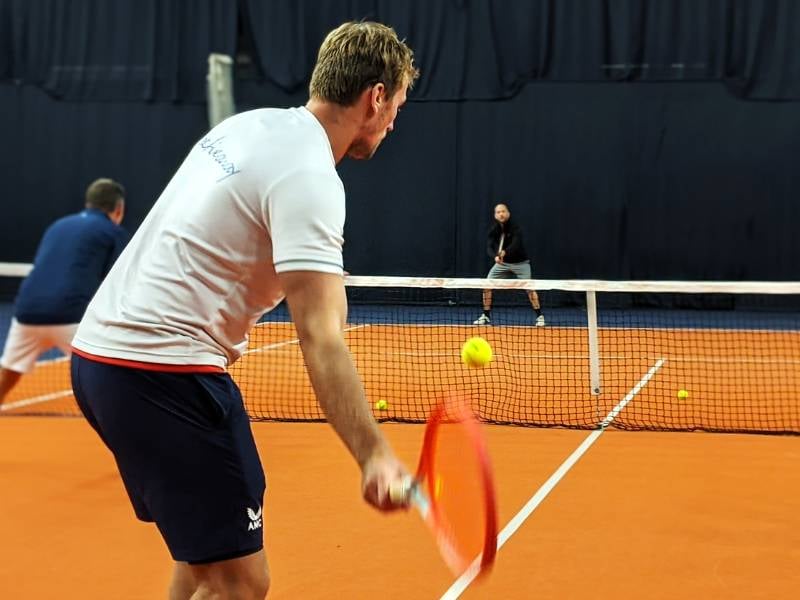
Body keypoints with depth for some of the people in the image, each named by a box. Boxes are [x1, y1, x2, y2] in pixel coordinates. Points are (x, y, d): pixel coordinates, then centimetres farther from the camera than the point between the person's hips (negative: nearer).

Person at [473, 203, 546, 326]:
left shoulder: (515, 228, -23)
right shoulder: (493, 229, -11)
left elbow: (515, 245, -39)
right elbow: (489, 247, -22)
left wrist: (505, 252, -59)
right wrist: (495, 256, -44)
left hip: (520, 262, -4)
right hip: (502, 262, 4)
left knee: (529, 288, -13)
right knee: (487, 286, -6)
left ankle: (540, 316, -1)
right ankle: (486, 316, 7)